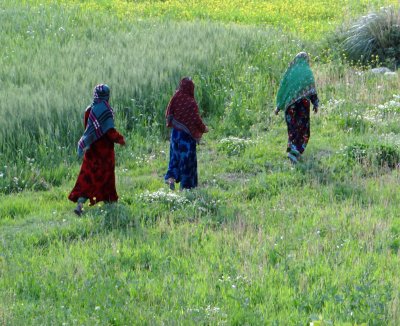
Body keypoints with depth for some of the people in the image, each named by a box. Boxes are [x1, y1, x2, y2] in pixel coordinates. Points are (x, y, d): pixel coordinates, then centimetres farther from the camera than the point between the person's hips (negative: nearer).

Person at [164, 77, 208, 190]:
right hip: (187, 134, -4)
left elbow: (168, 114, 0)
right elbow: (196, 119, -14)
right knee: (187, 157, 6)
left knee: (175, 155, 18)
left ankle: (171, 177, -1)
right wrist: (203, 128, 4)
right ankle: (186, 184, 10)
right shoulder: (191, 102, -18)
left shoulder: (175, 98, -6)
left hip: (175, 133, 4)